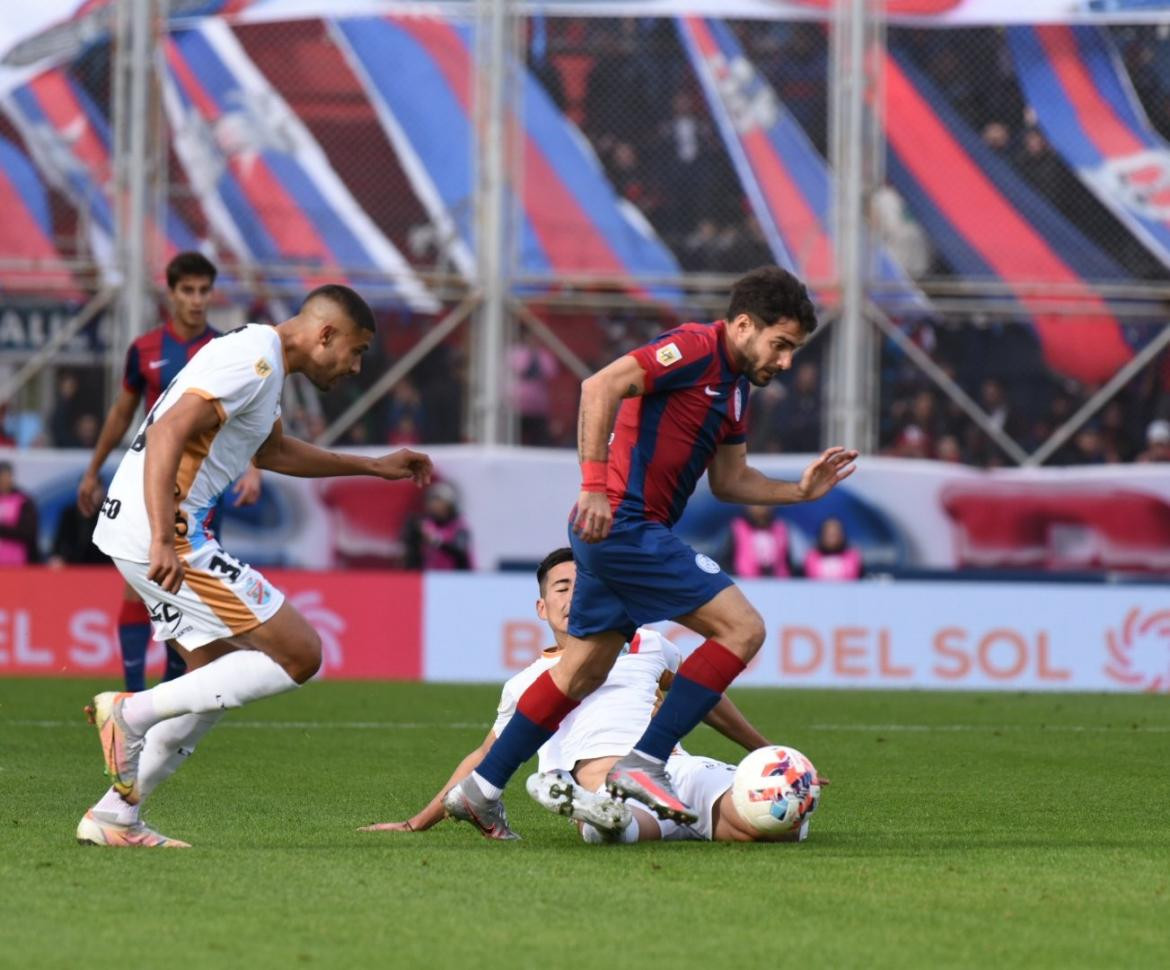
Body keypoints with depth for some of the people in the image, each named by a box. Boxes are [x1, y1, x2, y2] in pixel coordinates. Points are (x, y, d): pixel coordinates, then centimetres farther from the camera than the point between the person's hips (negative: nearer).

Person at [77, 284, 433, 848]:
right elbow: (167, 434, -25)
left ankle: (114, 817, 17)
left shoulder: (262, 362, 20)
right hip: (164, 533, -11)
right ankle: (132, 712, -9)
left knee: (220, 679, 19)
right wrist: (163, 541, -33)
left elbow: (272, 450, 39)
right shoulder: (252, 362, -13)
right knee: (299, 655, -7)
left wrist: (376, 467, 41)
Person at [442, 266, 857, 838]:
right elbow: (601, 387, -23)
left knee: (583, 672, 17)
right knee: (742, 627, -12)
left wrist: (800, 490, 12)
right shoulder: (695, 348, -12)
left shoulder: (734, 385, 18)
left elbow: (729, 481, 25)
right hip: (626, 525, -10)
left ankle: (481, 789, 23)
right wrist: (596, 486, -28)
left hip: (611, 532, 10)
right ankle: (644, 763, -13)